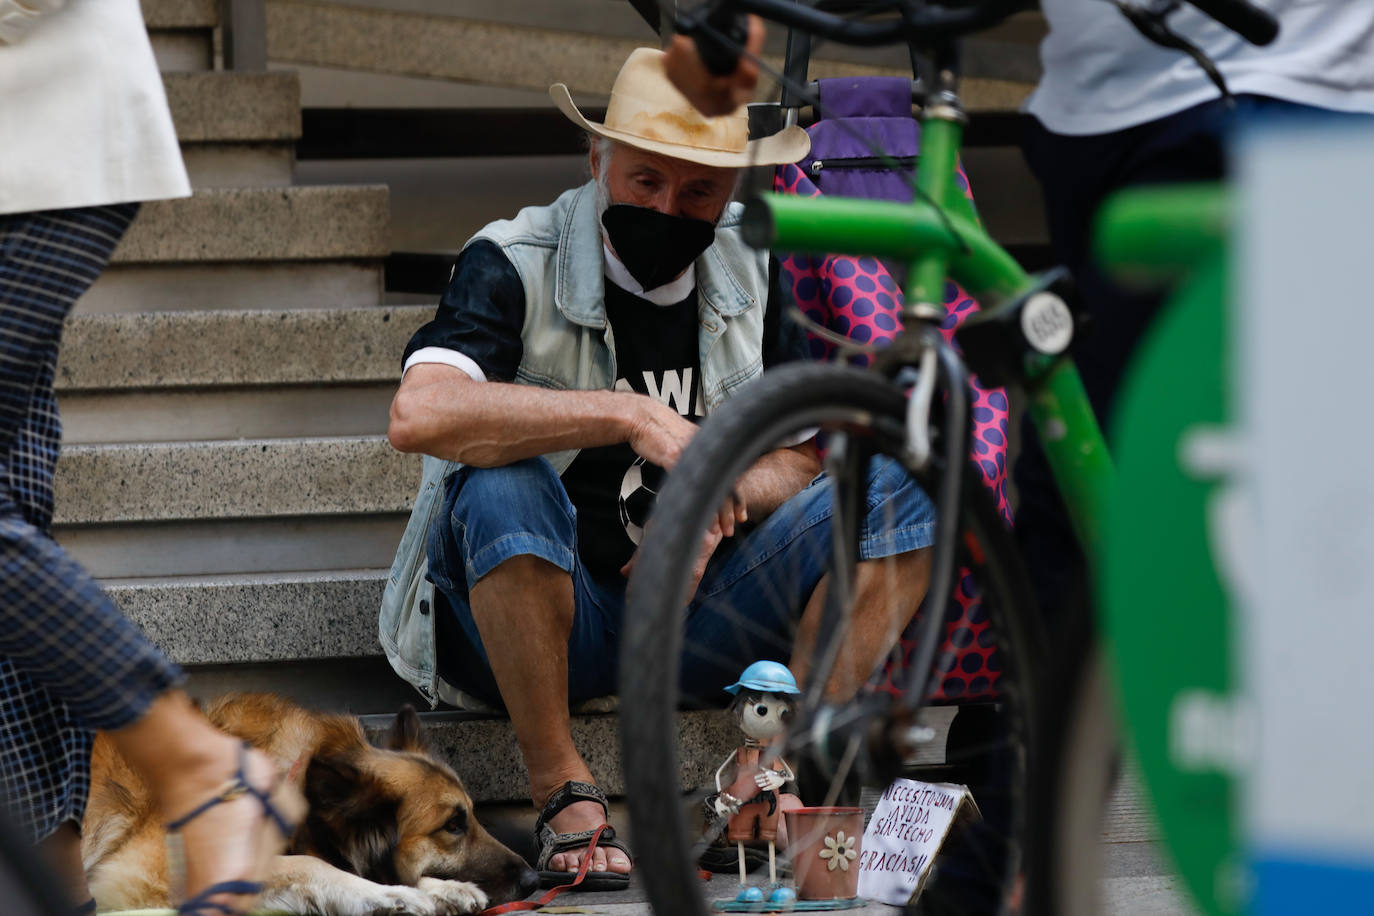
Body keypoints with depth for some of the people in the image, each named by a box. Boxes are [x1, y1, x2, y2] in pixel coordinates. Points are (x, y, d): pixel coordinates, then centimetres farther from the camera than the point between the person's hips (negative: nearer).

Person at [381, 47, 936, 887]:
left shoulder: (755, 272, 5)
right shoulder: (514, 268, -11)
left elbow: (807, 455, 5)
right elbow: (418, 415, -30)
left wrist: (714, 505, -18)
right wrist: (629, 417, -31)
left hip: (697, 608, 4)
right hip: (545, 618, -4)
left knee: (898, 488, -12)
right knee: (501, 485, -36)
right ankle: (565, 797, -25)